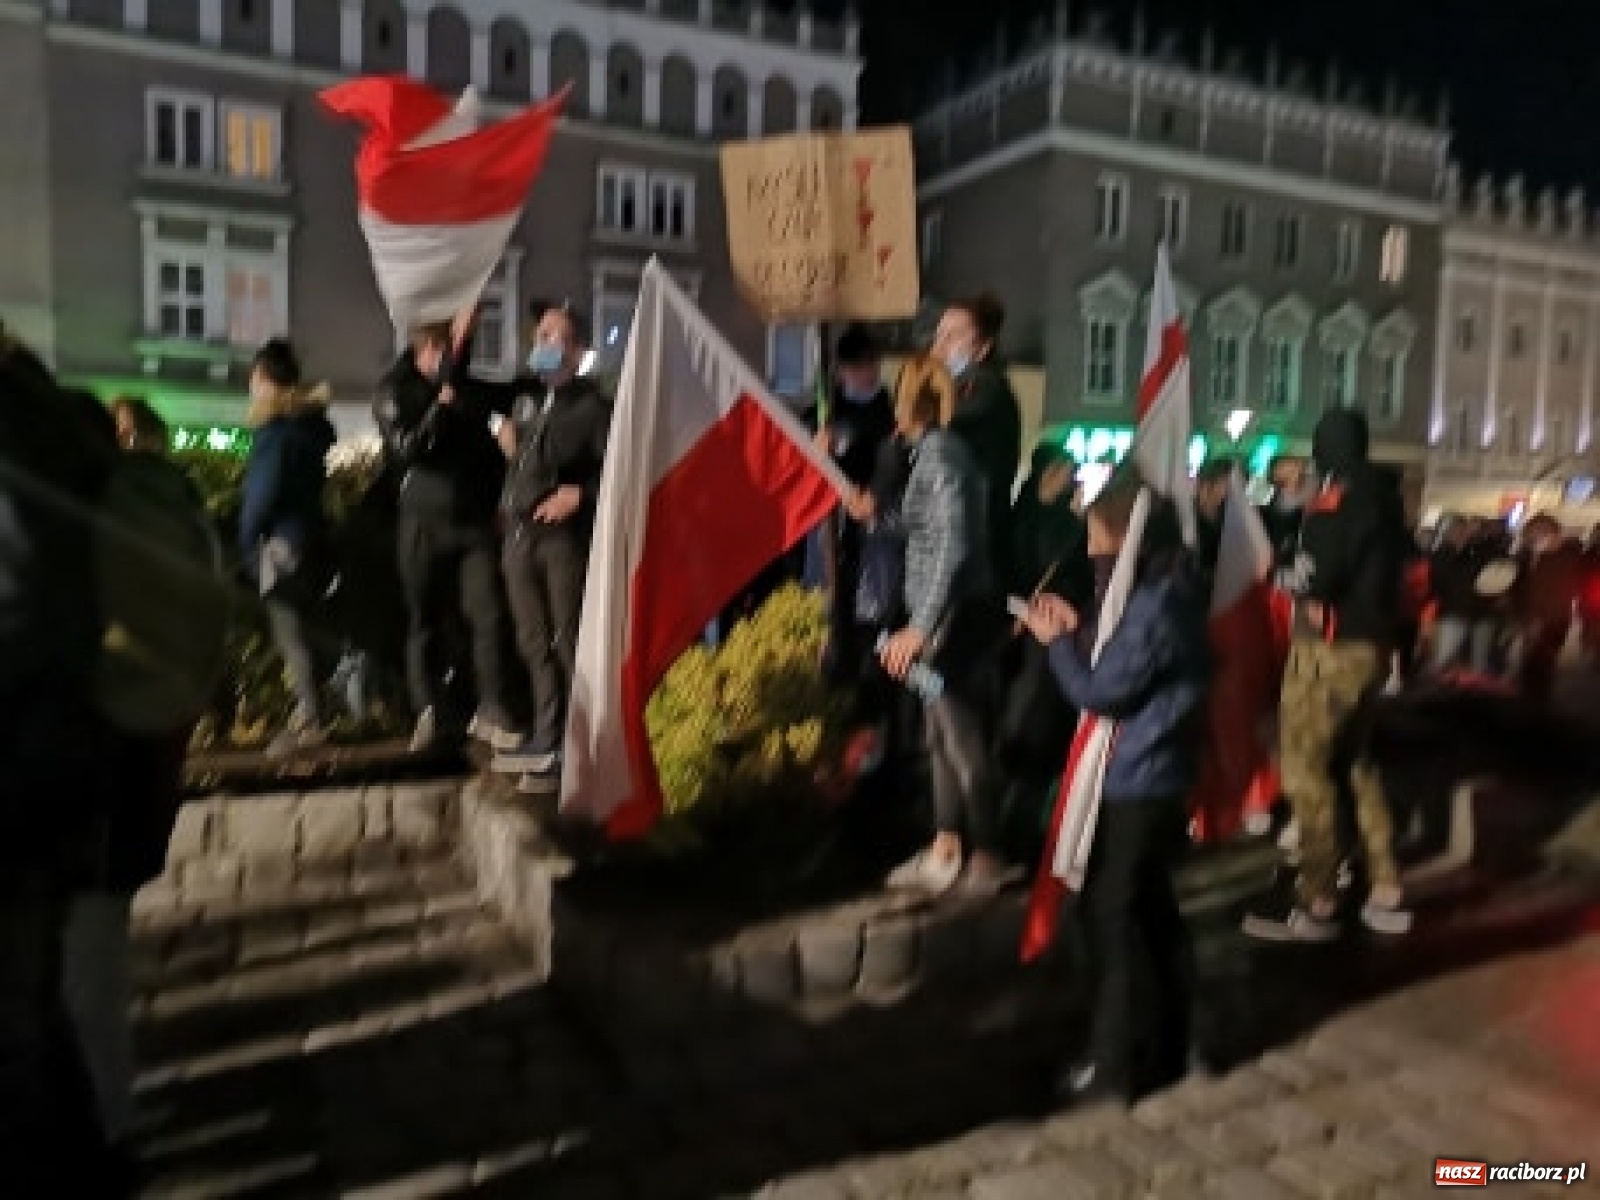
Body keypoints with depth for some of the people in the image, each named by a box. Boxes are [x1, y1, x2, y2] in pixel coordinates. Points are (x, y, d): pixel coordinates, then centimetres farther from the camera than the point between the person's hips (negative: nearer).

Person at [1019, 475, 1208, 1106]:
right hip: (1154, 777, 10)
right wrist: (1079, 628, 7)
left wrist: (1056, 641, -9)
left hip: (1137, 783, -10)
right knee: (1150, 911, 18)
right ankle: (1164, 1046, 32)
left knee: (1113, 915, 0)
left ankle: (1118, 1063, 11)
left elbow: (1101, 693, -21)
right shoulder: (1165, 591, 9)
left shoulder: (1153, 606, -23)